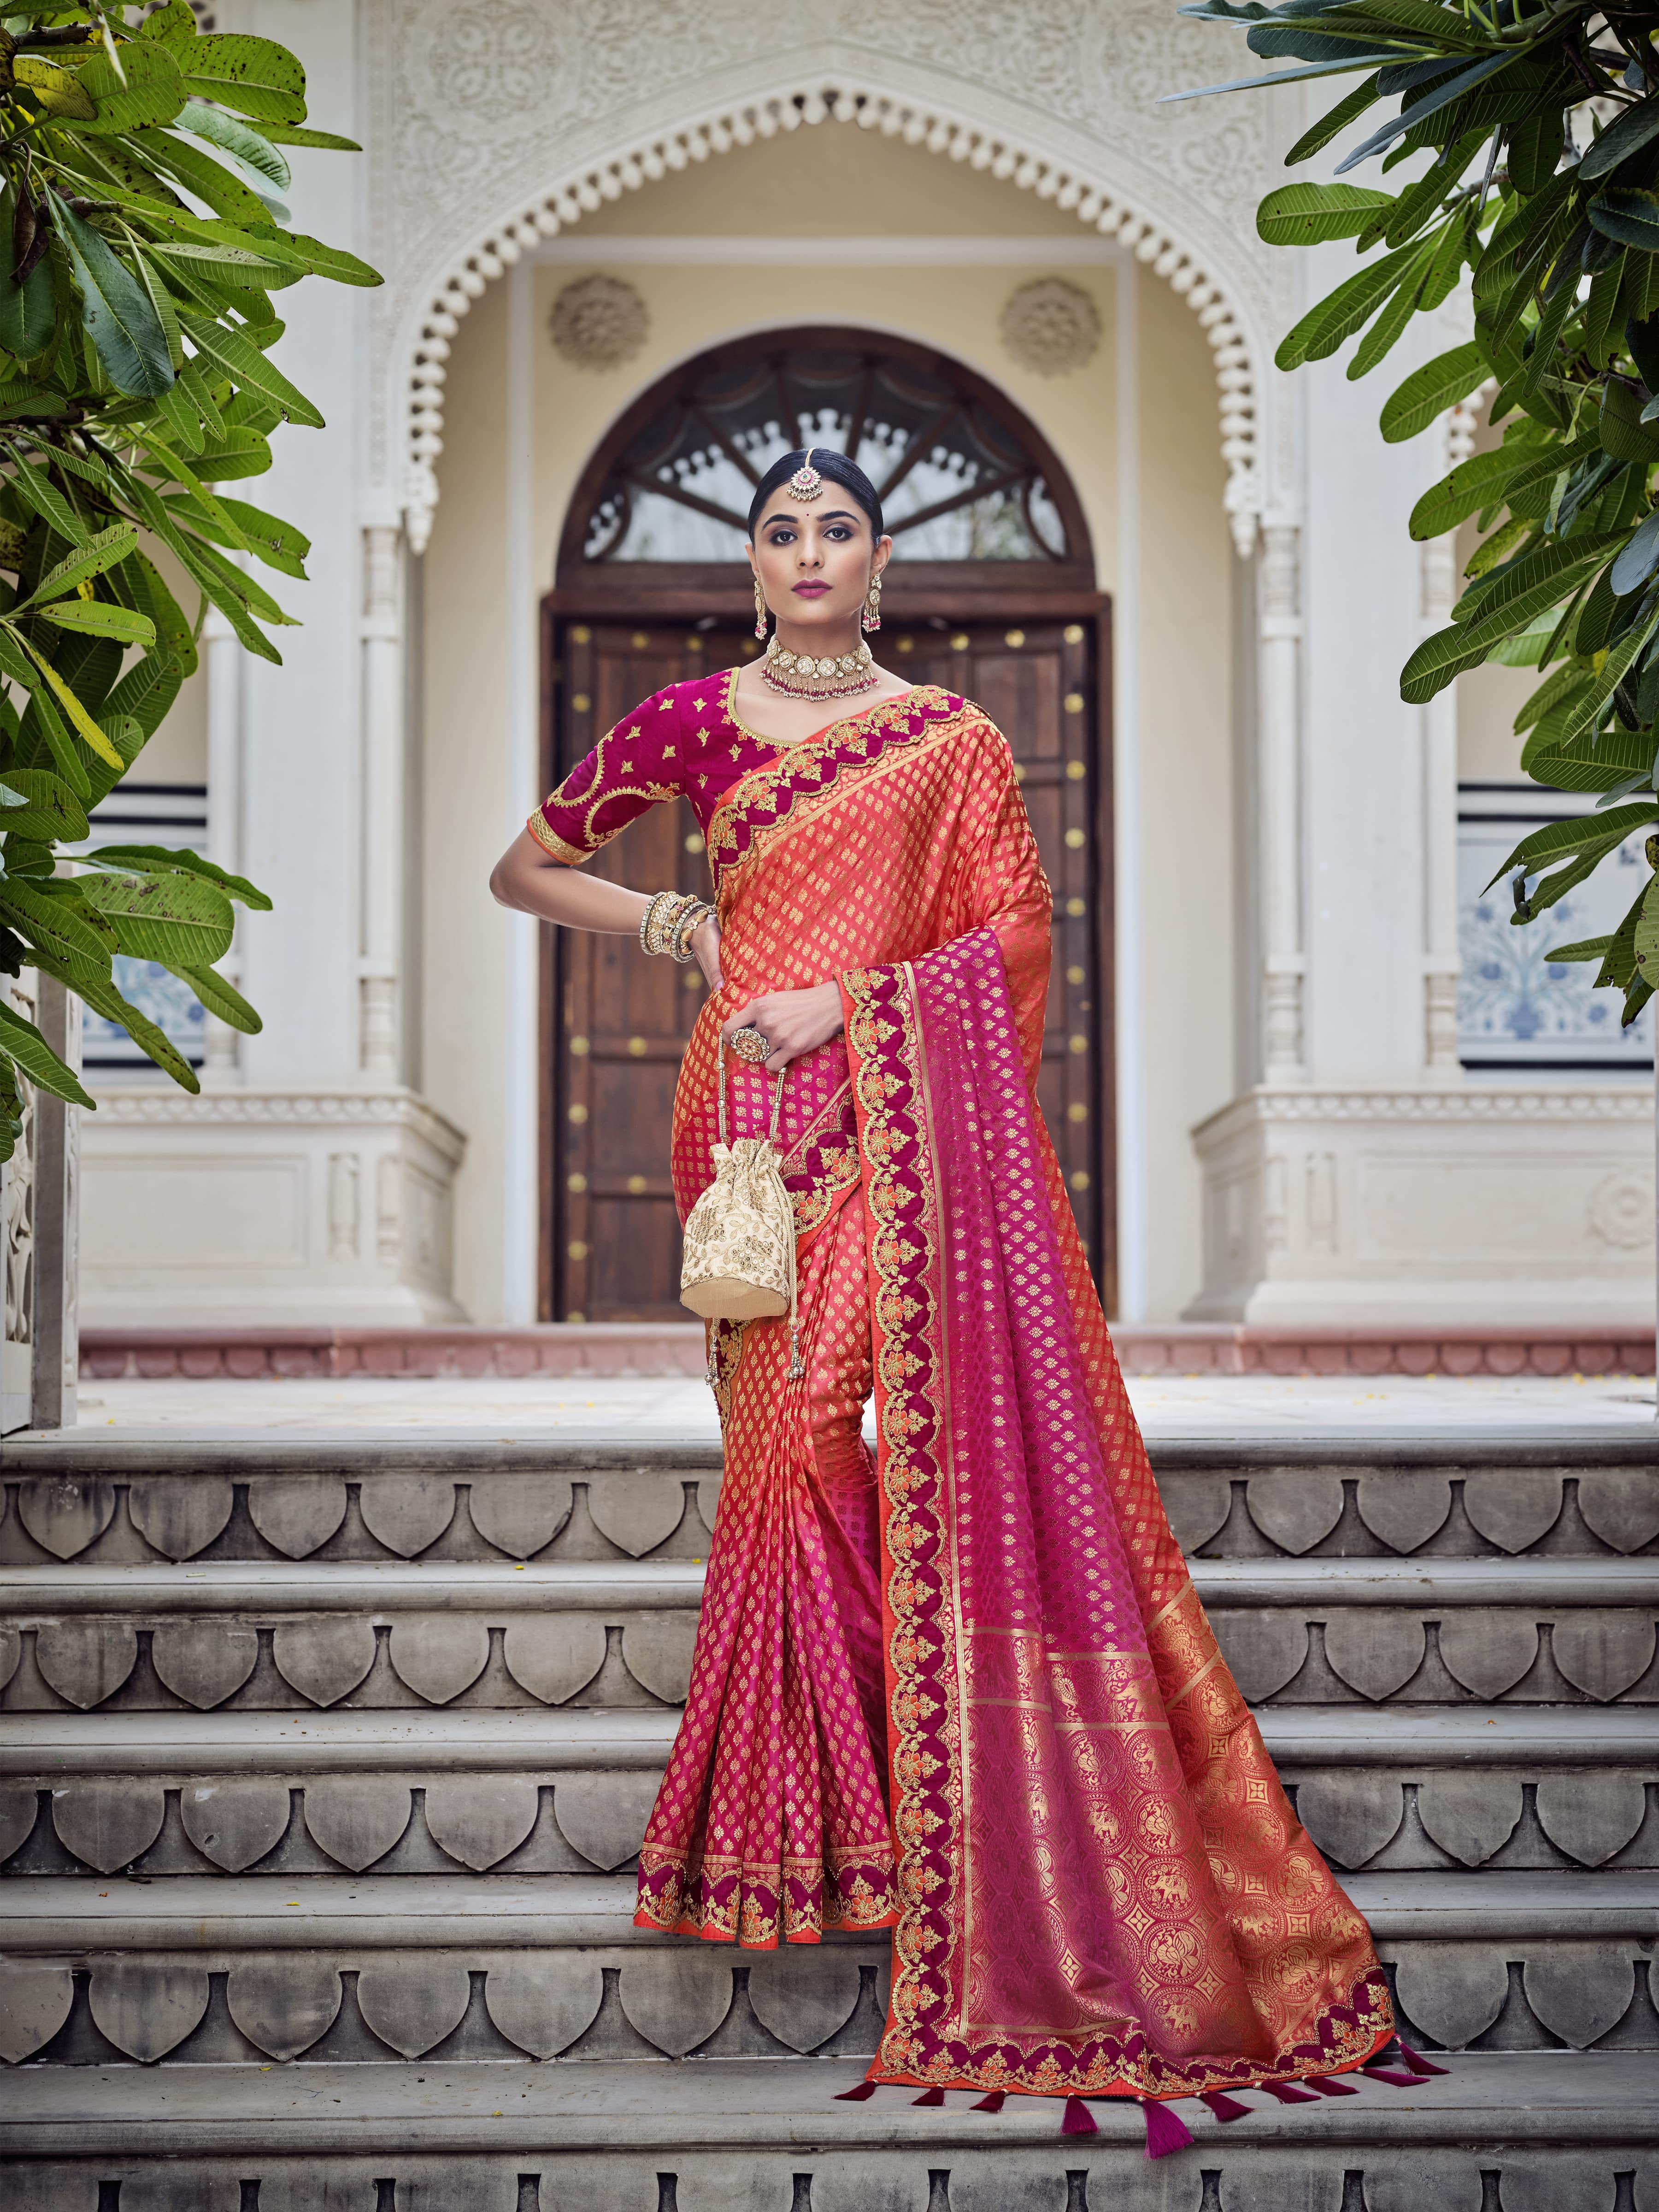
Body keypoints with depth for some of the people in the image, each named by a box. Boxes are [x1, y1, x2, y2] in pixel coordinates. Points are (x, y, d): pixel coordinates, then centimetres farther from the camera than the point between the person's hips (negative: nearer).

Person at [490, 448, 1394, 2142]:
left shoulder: (949, 738, 9)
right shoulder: (695, 719, 11)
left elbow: (1017, 933, 2)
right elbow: (523, 867, 19)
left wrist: (842, 999, -9)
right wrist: (670, 923, 4)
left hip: (907, 1103, -1)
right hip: (759, 1110, 1)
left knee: (943, 1417, -10)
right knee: (791, 1434, -4)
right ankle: (802, 1819, 6)